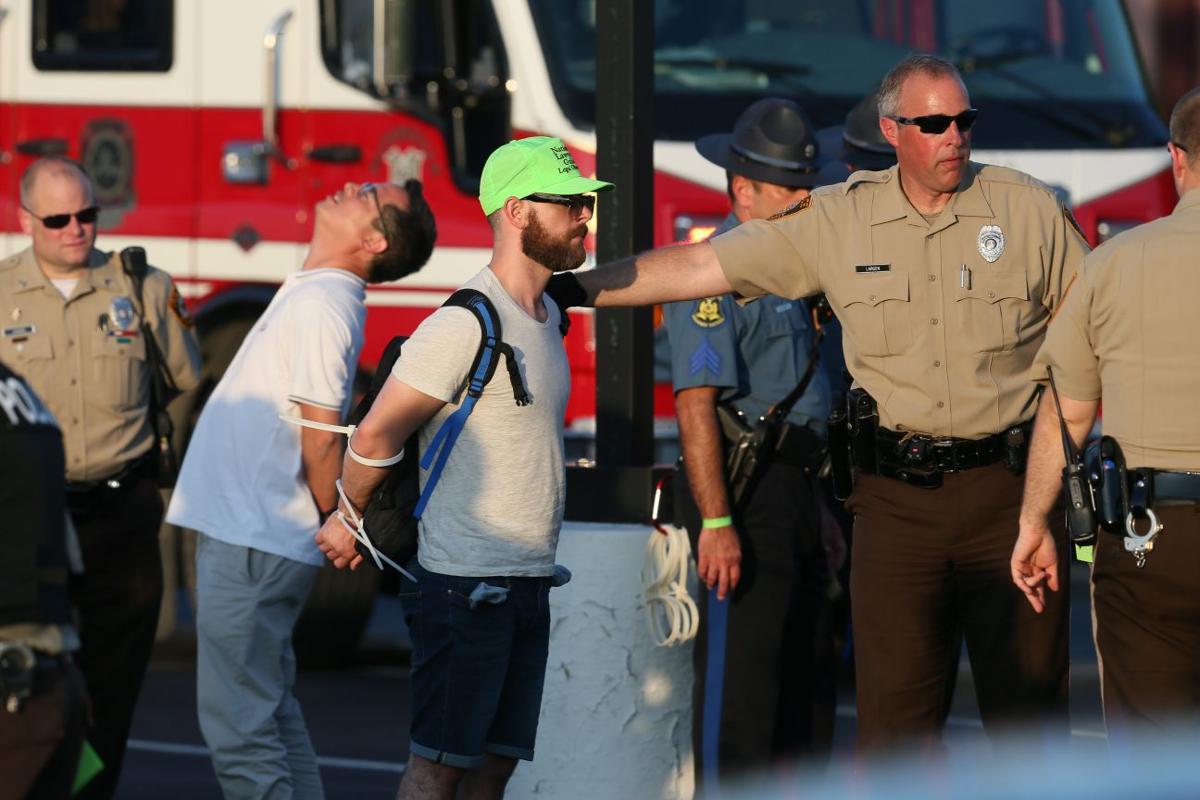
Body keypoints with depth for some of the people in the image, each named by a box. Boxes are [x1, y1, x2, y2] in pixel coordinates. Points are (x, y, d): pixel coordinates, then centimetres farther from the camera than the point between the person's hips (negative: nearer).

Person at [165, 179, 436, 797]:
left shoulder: (320, 305, -16)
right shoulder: (311, 294, 14)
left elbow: (322, 435, -20)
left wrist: (332, 525, -9)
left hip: (251, 548, -10)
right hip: (246, 534, 10)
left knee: (239, 728, -8)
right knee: (271, 716, 16)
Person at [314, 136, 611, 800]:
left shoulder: (547, 315, 14)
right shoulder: (466, 325, -16)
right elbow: (376, 434, -12)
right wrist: (345, 522, 1)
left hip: (528, 588, 9)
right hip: (465, 587, -9)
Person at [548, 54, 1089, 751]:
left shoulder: (1029, 210, 2)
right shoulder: (840, 220, 4)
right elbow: (701, 266, 6)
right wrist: (572, 290, 2)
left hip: (1009, 491, -1)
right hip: (896, 500, 1)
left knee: (1030, 715, 2)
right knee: (895, 725, 0)